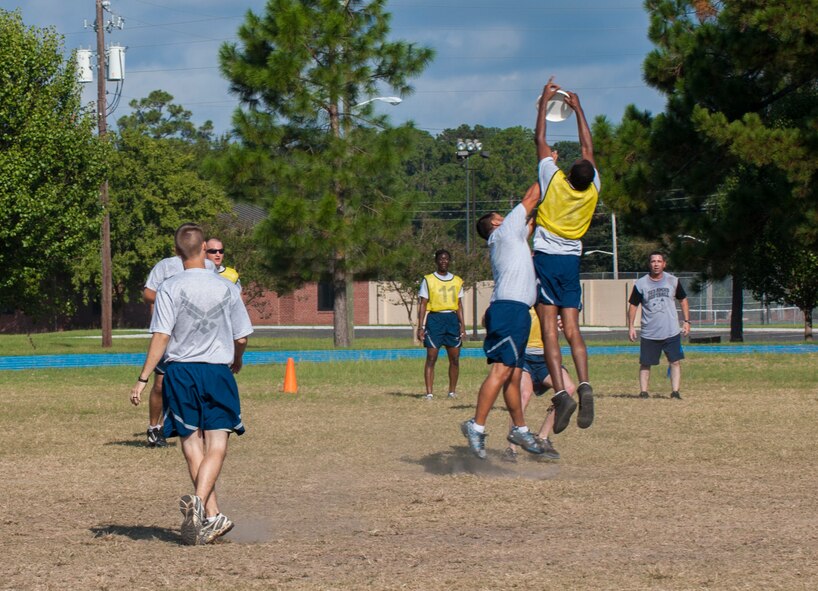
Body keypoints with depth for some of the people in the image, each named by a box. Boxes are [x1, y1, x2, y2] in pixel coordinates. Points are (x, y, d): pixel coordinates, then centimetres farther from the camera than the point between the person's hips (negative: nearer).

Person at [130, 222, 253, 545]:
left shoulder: (170, 288, -6)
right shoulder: (227, 288, 2)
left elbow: (161, 336, -12)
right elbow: (241, 337, 7)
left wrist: (143, 379, -8)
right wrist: (237, 360, 29)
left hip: (180, 372, 0)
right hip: (218, 371, 0)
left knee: (192, 443, 8)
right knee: (216, 444, 0)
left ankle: (212, 515, 5)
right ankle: (199, 501, -24)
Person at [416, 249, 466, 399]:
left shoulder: (457, 281, 13)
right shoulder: (428, 280, 3)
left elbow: (459, 305, 16)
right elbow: (423, 305, 0)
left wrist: (462, 325, 8)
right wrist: (420, 327, -6)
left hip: (452, 319, 3)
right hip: (435, 318, -3)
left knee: (455, 358, 1)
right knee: (431, 357, -7)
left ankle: (452, 391, 12)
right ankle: (429, 392, -8)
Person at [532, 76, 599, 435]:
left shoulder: (554, 180, -10)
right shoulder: (593, 189, -1)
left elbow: (540, 140, 0)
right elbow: (588, 146, 13)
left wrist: (545, 102, 11)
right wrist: (578, 109, 22)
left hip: (546, 258, -4)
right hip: (572, 261, 4)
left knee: (550, 329, -10)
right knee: (572, 329, 2)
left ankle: (561, 393, -24)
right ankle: (584, 385, -20)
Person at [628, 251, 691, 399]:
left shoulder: (673, 281, 2)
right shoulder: (640, 284, -2)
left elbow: (683, 300, 13)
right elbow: (633, 305, 6)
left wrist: (686, 321, 6)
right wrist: (631, 327, -1)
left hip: (672, 332, 0)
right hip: (649, 334, 0)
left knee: (675, 362, -5)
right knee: (645, 364, 2)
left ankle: (675, 392, -3)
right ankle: (643, 392, 6)